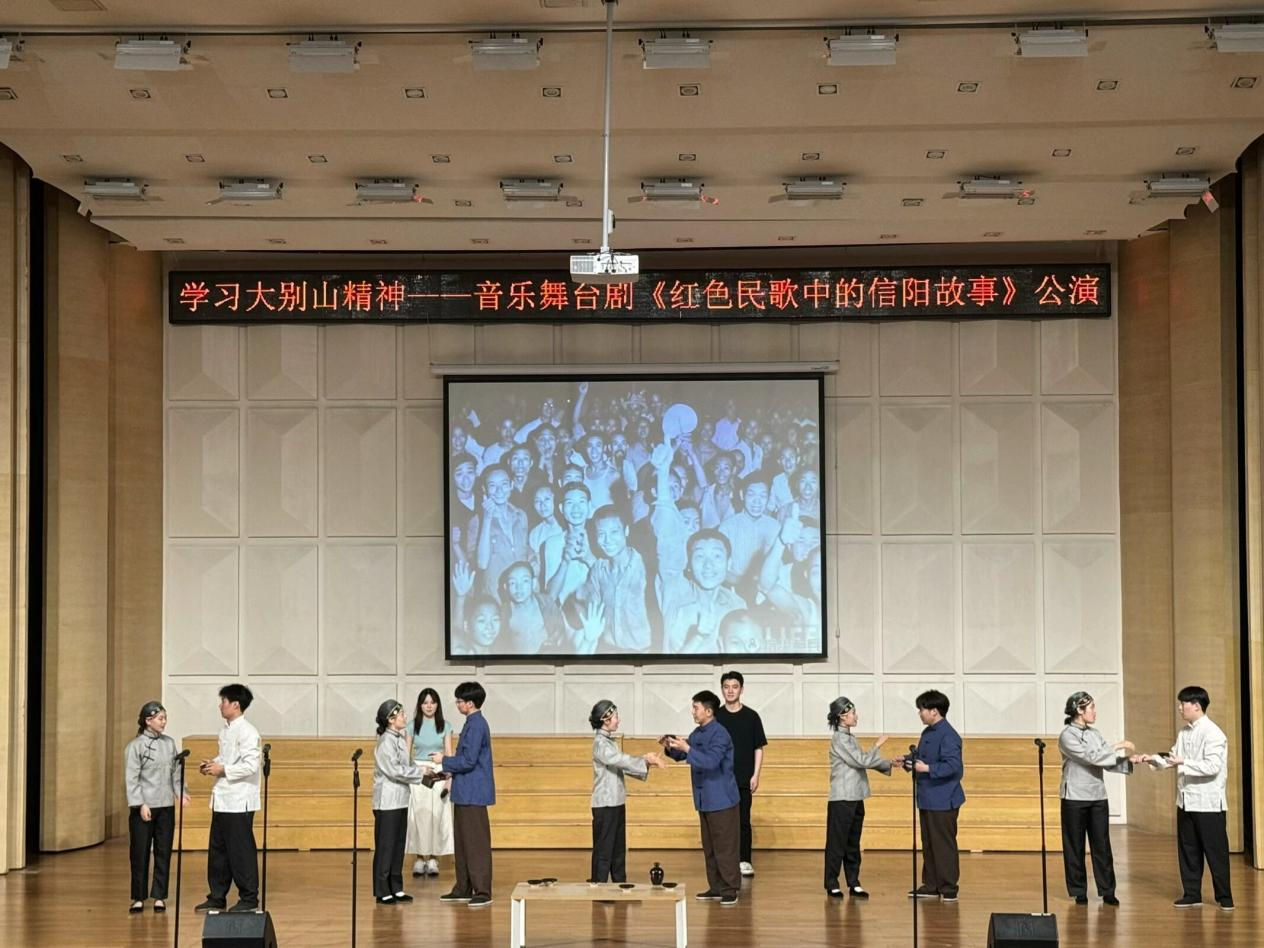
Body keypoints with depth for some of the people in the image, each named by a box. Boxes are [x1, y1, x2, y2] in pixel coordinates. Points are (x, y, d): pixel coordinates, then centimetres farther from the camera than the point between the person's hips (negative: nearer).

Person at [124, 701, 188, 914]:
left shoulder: (169, 743, 7)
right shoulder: (135, 746, -7)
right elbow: (131, 779, -9)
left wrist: (180, 792, -1)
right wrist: (140, 804, -15)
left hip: (166, 806, 4)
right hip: (143, 808, -4)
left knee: (163, 852, 7)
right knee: (140, 853, 2)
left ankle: (159, 896, 15)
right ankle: (138, 898, 12)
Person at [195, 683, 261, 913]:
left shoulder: (247, 732, -14)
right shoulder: (225, 730, 12)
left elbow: (250, 766, -20)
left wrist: (222, 769, -16)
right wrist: (212, 764, 6)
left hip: (239, 801, -9)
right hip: (222, 799, 9)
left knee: (241, 851, -2)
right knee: (217, 850, 13)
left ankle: (249, 898, 7)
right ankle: (217, 897, 22)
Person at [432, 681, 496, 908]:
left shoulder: (476, 726, -17)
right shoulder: (473, 723, 14)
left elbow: (468, 761, -21)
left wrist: (444, 761, -10)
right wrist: (446, 763, 14)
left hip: (473, 794, -10)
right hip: (465, 793, 10)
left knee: (476, 843, -7)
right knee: (461, 842, 14)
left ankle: (482, 891, -4)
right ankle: (463, 889, 21)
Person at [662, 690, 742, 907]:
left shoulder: (719, 734, -16)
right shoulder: (697, 734, 10)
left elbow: (711, 761, -29)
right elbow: (680, 755, 21)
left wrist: (686, 748, -31)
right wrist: (670, 747, 2)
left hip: (721, 800, -9)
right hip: (704, 799, 9)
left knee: (725, 846, -5)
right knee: (709, 846, 13)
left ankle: (730, 889, -1)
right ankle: (716, 887, 20)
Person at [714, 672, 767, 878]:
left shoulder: (751, 716, 2)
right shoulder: (716, 716, 4)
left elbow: (759, 748, 3)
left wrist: (755, 775, -4)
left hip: (744, 779, -1)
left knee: (743, 821, 1)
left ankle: (744, 861, 7)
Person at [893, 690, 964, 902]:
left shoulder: (948, 735, -17)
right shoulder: (927, 733, 12)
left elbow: (953, 765, -24)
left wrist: (928, 768, -29)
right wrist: (906, 760, 9)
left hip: (943, 801, -10)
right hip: (927, 799, 10)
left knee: (944, 844, -3)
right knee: (928, 843, 14)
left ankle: (949, 888, 3)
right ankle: (931, 885, 21)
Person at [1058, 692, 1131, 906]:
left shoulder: (1094, 734, 10)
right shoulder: (1067, 736, -9)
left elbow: (1108, 763, 6)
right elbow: (1091, 757, -19)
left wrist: (1130, 763, -10)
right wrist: (1117, 746, -16)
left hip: (1098, 797, 5)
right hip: (1075, 798, -5)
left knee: (1102, 846, 3)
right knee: (1075, 847, 3)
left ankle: (1107, 892, 7)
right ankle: (1079, 892, 12)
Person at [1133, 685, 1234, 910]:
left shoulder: (1212, 733, -14)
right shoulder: (1184, 733, 11)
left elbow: (1212, 766, -22)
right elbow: (1172, 758, 16)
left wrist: (1183, 762, -25)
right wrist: (1152, 759, 1)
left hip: (1208, 803, -8)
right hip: (1186, 801, 8)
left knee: (1215, 851, 0)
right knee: (1187, 850, 12)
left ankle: (1224, 897, 9)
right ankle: (1192, 893, 20)